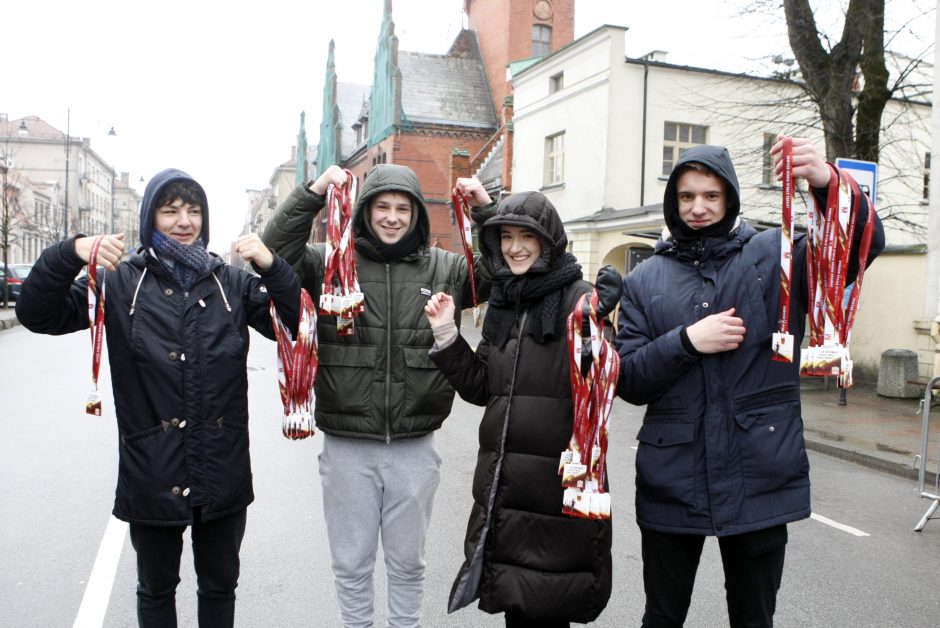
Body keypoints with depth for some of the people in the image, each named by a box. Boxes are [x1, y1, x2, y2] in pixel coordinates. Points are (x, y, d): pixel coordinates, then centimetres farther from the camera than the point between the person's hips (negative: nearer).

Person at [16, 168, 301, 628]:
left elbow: (295, 324, -5)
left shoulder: (231, 283, 2)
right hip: (153, 475, -1)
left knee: (220, 586, 19)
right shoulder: (122, 283, -2)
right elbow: (37, 315, -8)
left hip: (223, 473, 1)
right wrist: (70, 253, -26)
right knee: (156, 591, 19)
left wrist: (272, 267, -22)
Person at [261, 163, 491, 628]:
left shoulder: (444, 268, 3)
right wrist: (311, 194, -19)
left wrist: (487, 211, -9)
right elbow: (274, 254, -11)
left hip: (414, 447, 1)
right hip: (347, 446, -1)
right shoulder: (331, 263, -1)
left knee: (407, 562, 19)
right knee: (351, 563, 16)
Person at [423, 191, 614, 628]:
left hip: (560, 477, -6)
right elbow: (480, 387, 13)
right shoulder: (502, 303, 11)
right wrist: (446, 334, 4)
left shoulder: (579, 299, -8)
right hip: (502, 481, 6)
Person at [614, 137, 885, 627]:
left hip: (760, 479, -1)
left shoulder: (775, 257, 1)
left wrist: (827, 183, -31)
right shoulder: (645, 280, 4)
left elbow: (863, 244, -14)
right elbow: (627, 380, -1)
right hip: (672, 482, 1)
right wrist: (687, 342, -16)